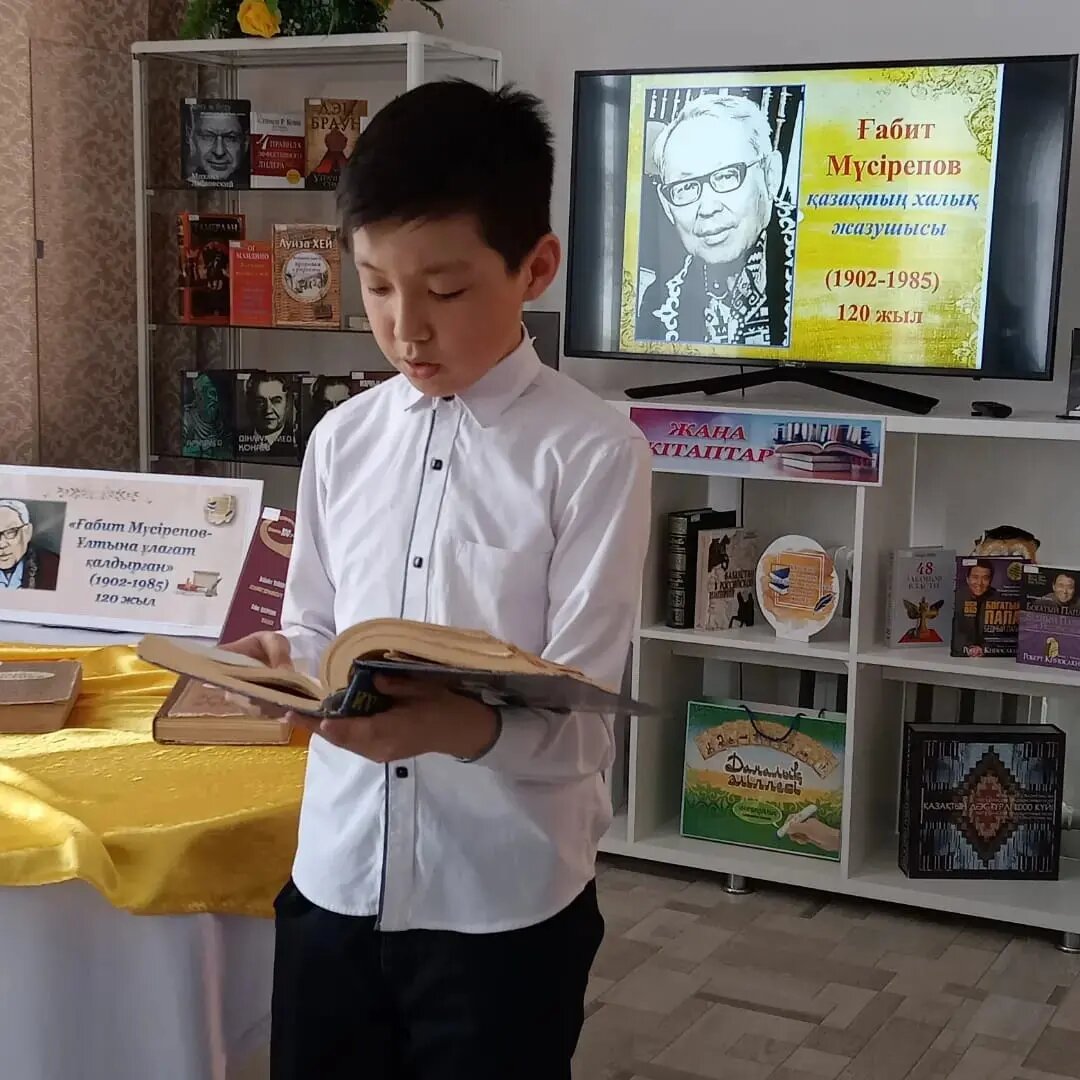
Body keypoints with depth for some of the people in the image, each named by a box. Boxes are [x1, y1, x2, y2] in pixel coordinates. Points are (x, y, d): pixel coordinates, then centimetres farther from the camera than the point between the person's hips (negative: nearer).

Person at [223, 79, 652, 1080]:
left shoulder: (595, 451, -11)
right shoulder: (341, 439, 4)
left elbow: (576, 713, -15)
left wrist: (466, 727, -34)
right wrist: (283, 664, -10)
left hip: (506, 902, -4)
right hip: (335, 879, 4)